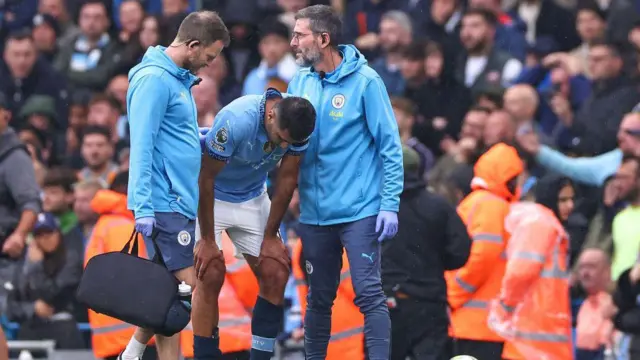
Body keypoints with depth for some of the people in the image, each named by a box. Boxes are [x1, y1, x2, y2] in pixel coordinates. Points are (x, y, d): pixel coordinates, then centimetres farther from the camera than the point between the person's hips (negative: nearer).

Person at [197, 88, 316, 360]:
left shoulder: (296, 125, -20)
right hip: (209, 197, -5)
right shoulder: (235, 121, -35)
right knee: (211, 274, -18)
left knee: (276, 274, -4)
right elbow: (206, 178, -24)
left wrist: (270, 236, -2)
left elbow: (286, 180, -6)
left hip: (253, 198, 5)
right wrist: (207, 240, -19)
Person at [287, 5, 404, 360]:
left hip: (360, 211, -5)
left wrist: (390, 204, -13)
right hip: (315, 212, 5)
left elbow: (390, 145, -8)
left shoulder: (364, 81, -9)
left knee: (368, 294, -9)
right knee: (319, 298, 13)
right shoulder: (300, 82, 5)